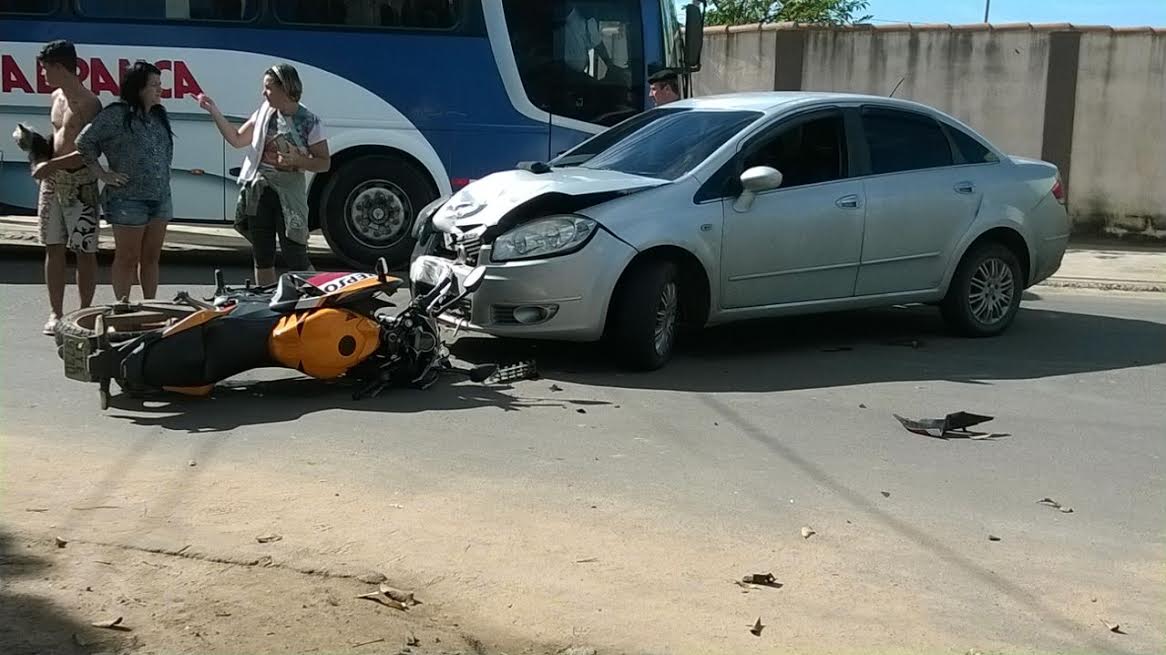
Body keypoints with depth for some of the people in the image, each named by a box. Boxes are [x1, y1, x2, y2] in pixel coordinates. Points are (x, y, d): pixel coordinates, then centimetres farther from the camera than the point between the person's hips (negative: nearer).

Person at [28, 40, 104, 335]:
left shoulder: (88, 103, -14)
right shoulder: (56, 97, 12)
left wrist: (51, 165, -19)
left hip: (79, 182, -8)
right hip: (52, 181, 8)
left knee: (84, 251, -1)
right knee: (53, 248, 8)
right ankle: (55, 313, 14)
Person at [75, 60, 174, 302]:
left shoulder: (159, 115, 10)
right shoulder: (117, 115, -12)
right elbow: (84, 142, -12)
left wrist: (164, 179, 13)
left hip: (160, 198, 7)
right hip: (128, 200, -6)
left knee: (151, 257, 12)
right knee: (127, 259, 2)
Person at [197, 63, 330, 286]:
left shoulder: (309, 122, -8)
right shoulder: (265, 112, 7)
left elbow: (324, 163, -7)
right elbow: (237, 139, 15)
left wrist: (296, 160, -23)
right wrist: (214, 111, 10)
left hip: (289, 194, -5)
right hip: (258, 191, 5)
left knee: (295, 257, -8)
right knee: (262, 256, 10)